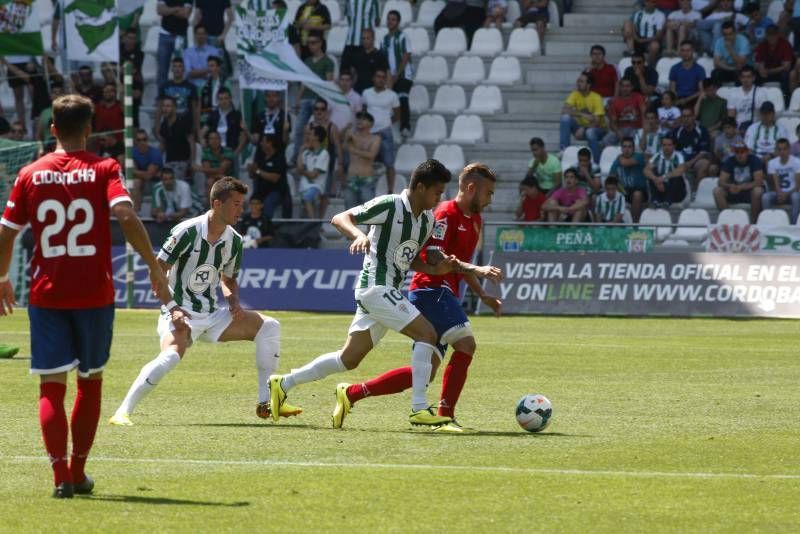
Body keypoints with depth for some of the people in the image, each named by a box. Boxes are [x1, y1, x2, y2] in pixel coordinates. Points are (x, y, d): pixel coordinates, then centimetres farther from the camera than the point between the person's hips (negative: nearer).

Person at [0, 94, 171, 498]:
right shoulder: (104, 170, -2)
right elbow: (126, 216, -17)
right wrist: (154, 268, -12)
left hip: (46, 294, 0)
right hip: (95, 293, 0)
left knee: (52, 386, 1)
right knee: (90, 380, 16)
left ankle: (60, 475, -12)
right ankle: (78, 472, 19)